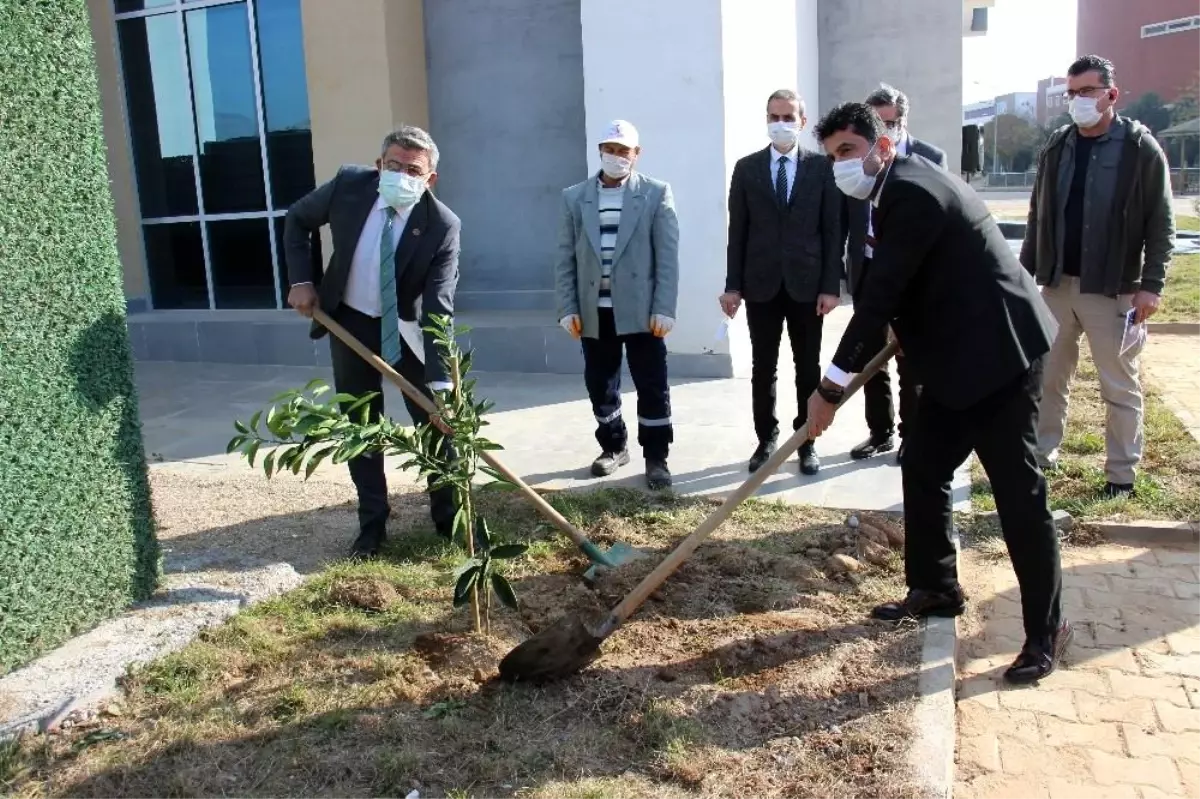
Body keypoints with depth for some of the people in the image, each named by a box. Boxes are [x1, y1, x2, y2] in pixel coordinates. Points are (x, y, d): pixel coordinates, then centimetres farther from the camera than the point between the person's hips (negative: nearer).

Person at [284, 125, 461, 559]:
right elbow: (297, 219, 3)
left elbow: (438, 309, -30)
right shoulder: (348, 185, -18)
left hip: (408, 328, -2)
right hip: (351, 324, 2)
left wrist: (440, 383, -39)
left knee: (437, 422, 3)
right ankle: (372, 523, 23)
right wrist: (301, 279, -9)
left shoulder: (442, 225, -24)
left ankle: (449, 515, 21)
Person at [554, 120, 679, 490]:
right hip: (594, 311, 3)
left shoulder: (657, 193, 1)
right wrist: (567, 308, -2)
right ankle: (613, 447, 30)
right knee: (600, 386, 12)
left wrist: (664, 309, -11)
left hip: (641, 310, -2)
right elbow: (565, 258, 6)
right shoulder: (574, 197, 7)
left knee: (652, 387, 1)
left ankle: (656, 458, 14)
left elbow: (667, 255, -4)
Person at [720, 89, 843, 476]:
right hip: (761, 284, 1)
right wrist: (732, 285, -2)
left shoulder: (821, 166, 1)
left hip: (806, 283, -1)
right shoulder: (746, 168, 4)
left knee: (808, 368, 8)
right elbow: (737, 231, 3)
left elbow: (833, 230, 0)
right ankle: (766, 439, 19)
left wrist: (831, 285, -7)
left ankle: (806, 441, 20)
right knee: (763, 368, 7)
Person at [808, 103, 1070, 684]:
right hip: (958, 357, 10)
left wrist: (831, 386, -22)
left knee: (1018, 491, -3)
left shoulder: (911, 191, -20)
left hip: (999, 354, -10)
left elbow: (879, 296, -24)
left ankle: (1046, 630, 9)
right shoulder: (901, 189, 11)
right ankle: (935, 587, 29)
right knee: (922, 469, 14)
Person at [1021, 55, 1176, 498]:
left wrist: (1151, 285, -13)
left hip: (1113, 291, -4)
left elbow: (1161, 225, -6)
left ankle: (1122, 472, 15)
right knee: (1047, 378, 11)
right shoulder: (1057, 147, 8)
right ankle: (1041, 456, 23)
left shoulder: (1141, 148, -5)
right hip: (1056, 286, 4)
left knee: (1120, 387, 5)